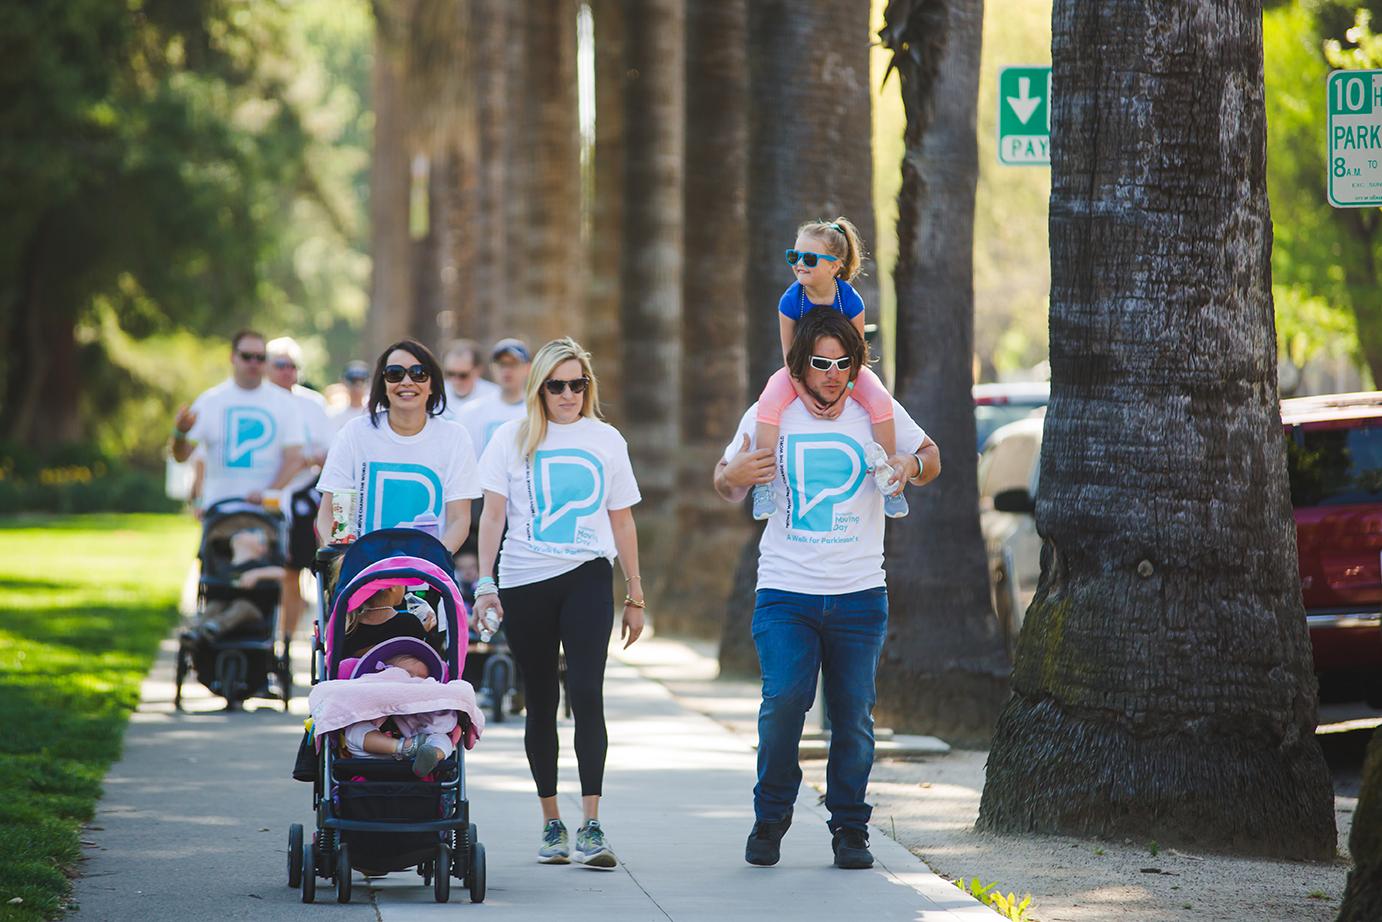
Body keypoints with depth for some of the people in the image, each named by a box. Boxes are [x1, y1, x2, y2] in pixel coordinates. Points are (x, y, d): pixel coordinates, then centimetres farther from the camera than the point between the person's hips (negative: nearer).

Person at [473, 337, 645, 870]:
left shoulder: (606, 441, 9)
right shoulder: (514, 439, 4)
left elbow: (622, 522, 14)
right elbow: (492, 515, 1)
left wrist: (635, 596, 13)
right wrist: (484, 584, -9)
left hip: (587, 578, 0)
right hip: (524, 583, 0)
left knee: (586, 693, -14)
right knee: (541, 702, 8)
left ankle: (591, 826, -16)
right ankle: (551, 823, 17)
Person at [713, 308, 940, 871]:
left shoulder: (879, 414, 3)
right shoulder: (769, 417, 2)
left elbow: (931, 457, 17)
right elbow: (729, 489, 15)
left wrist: (912, 465, -6)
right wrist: (731, 476, -9)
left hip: (860, 593, 1)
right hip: (785, 592, -1)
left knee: (853, 715, -1)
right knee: (784, 698, -18)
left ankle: (850, 829, 15)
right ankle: (770, 816, 2)